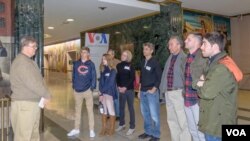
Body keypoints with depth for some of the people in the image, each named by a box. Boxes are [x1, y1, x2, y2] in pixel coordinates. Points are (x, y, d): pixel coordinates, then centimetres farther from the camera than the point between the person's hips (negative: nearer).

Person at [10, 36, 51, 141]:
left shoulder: (29, 61, 16)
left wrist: (44, 95, 1)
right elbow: (32, 83, -24)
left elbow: (37, 80, 16)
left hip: (34, 103, 10)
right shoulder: (21, 62, -17)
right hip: (24, 104, -10)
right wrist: (46, 95, -12)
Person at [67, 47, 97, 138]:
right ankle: (76, 129, 27)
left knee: (90, 110, 5)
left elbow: (93, 77, 0)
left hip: (87, 90, -2)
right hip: (77, 91, 3)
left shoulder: (91, 64, 0)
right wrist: (74, 86, 0)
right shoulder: (76, 63, 5)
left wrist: (92, 87, -8)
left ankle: (91, 130, 16)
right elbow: (73, 76, 8)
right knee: (77, 110, 14)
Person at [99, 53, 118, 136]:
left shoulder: (112, 70, -8)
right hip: (103, 93, 6)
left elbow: (110, 83, -14)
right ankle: (104, 128, 21)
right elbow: (101, 81, 8)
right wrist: (100, 92, -4)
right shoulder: (103, 70, 12)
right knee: (104, 111, 11)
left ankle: (112, 129, 14)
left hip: (109, 93, -6)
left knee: (110, 111, 2)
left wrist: (102, 91, -12)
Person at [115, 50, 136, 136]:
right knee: (121, 107, 11)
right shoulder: (119, 65, 9)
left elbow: (132, 78, -8)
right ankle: (122, 124, 27)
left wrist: (126, 87, -15)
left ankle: (132, 127, 10)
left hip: (129, 89, -4)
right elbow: (117, 77, 8)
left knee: (130, 108, 2)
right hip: (121, 89, 4)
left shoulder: (130, 66, -3)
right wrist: (119, 86, -6)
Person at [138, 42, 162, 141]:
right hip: (143, 92, 7)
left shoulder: (155, 62, -7)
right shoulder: (143, 62, 12)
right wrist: (140, 90, 15)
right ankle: (148, 131, 26)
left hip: (152, 91, -7)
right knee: (145, 113, 13)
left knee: (154, 114, -4)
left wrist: (154, 89, -14)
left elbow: (159, 77, -10)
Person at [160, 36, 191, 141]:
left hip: (178, 92, -8)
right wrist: (163, 88, 12)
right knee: (171, 119, 17)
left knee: (182, 120, -1)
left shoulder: (184, 58, -11)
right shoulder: (170, 58, 14)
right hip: (168, 92, 8)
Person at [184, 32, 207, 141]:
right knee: (193, 130, 20)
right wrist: (184, 93, 15)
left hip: (198, 100, -8)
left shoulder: (203, 57, -13)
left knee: (201, 132, 4)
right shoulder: (187, 57, 11)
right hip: (187, 99, 8)